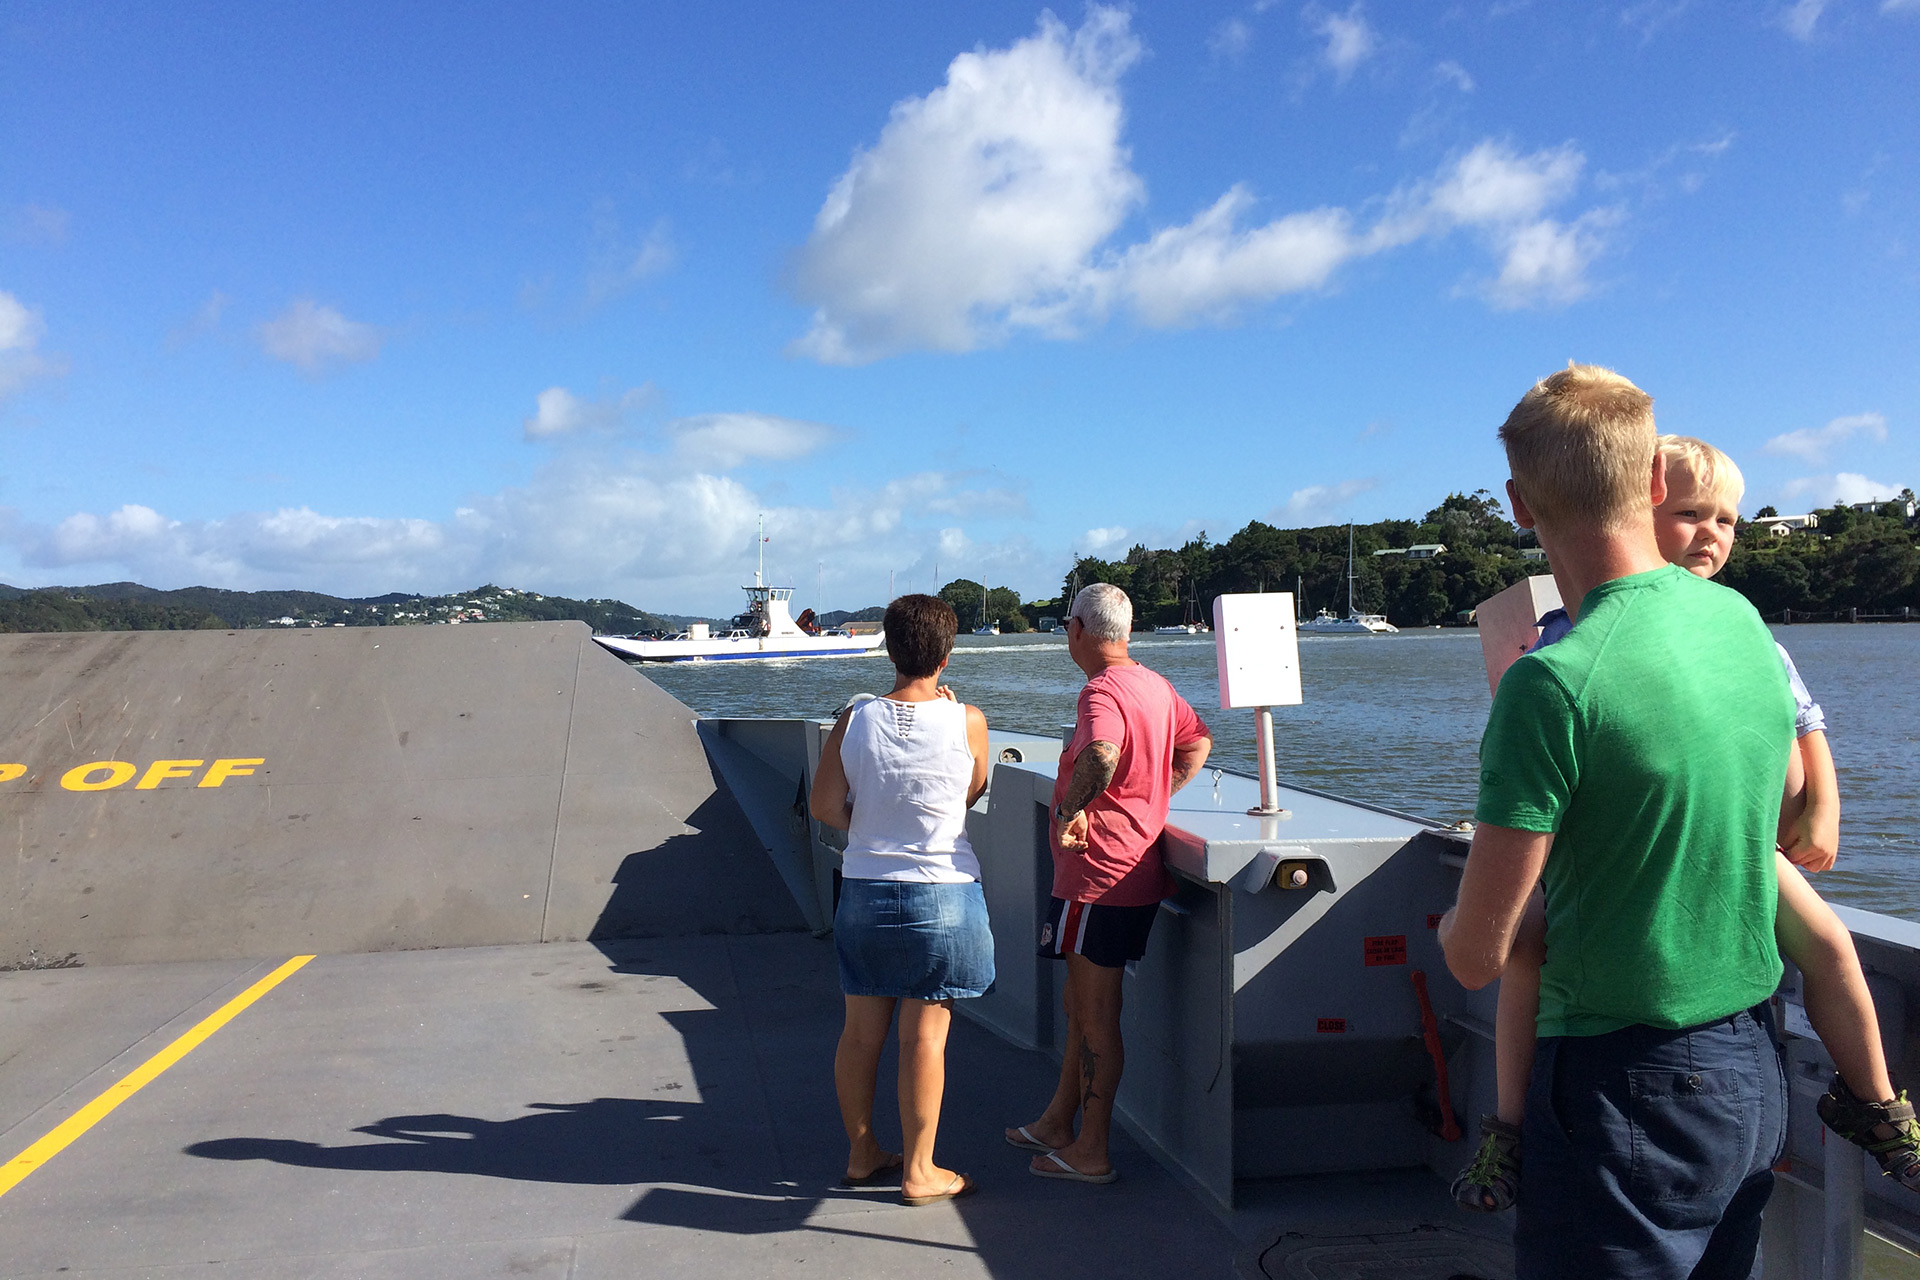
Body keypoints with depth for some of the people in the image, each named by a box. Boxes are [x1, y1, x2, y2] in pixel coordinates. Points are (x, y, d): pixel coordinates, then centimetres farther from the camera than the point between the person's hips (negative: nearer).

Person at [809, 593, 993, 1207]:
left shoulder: (854, 720, -6)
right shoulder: (967, 721, -11)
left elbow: (824, 804, -3)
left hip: (865, 893, 3)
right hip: (942, 893, -3)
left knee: (862, 1031, 14)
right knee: (924, 1036, 5)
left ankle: (862, 1155, 29)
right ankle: (918, 1171, 15)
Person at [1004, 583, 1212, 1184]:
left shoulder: (1102, 692, -20)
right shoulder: (1155, 686, 9)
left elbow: (1101, 758, -41)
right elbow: (1198, 743, 23)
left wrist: (1070, 809, -30)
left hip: (1099, 879, -9)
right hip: (1138, 874, 9)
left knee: (1096, 1017, 2)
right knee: (1080, 1003, 20)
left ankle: (1091, 1153, 14)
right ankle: (1058, 1123, 33)